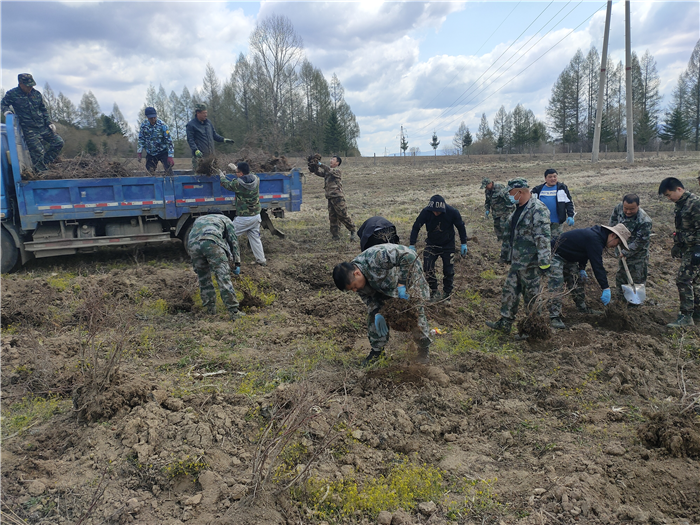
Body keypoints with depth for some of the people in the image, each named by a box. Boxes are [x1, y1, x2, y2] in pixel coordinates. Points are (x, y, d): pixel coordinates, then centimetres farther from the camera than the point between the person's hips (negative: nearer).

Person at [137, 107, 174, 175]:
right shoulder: (143, 125, -3)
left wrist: (170, 156, -20)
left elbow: (169, 140, -15)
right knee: (149, 171, 5)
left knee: (168, 170, -15)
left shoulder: (162, 125, -14)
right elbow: (141, 139, 9)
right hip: (150, 153, 4)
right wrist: (139, 152, 2)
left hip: (163, 152, -4)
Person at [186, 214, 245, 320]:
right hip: (211, 243, -4)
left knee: (203, 277, 19)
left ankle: (210, 308, 26)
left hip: (192, 244, 4)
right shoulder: (225, 220, 32)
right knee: (223, 277, -3)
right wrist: (237, 263, 25)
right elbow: (233, 242, 24)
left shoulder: (198, 220, 43)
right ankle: (234, 312, -6)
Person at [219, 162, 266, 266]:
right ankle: (261, 260, 20)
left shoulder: (238, 184, -19)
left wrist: (222, 176, 25)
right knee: (255, 238, 17)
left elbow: (227, 184, 3)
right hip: (256, 216, 6)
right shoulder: (256, 179, -5)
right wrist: (235, 168, 27)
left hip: (243, 218, -6)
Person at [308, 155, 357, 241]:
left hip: (338, 197, -7)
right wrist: (314, 166, -9)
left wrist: (320, 164, -28)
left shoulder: (337, 171, -3)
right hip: (330, 198, 8)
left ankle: (353, 232, 5)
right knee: (333, 218, 7)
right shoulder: (327, 171, 18)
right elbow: (318, 172, 8)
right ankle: (336, 237, 12)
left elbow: (330, 170, -22)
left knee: (343, 216, -7)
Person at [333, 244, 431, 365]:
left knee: (416, 309, -8)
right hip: (384, 284, 6)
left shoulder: (376, 257, -44)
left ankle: (423, 349, 11)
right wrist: (377, 313, -22)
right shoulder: (352, 278, -19)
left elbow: (408, 256, -40)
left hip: (408, 272, -6)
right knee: (373, 314, 0)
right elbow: (367, 296, -6)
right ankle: (377, 349, 16)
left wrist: (401, 284, -38)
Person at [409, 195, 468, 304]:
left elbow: (461, 227, -6)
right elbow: (416, 227, -10)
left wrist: (463, 244, -2)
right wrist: (412, 245, -15)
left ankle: (447, 295, 20)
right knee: (428, 267, -13)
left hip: (448, 245, -1)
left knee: (448, 271, 3)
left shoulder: (452, 212, -23)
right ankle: (434, 292, 4)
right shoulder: (425, 212, -22)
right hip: (431, 244, 1)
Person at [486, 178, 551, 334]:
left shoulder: (537, 209, -17)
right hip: (517, 261, 9)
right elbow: (509, 234, 22)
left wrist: (544, 261, -26)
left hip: (530, 262, -9)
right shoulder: (518, 210, 14)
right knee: (509, 291, 14)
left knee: (531, 295, 2)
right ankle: (505, 322, 24)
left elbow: (543, 237, -23)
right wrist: (505, 254, 24)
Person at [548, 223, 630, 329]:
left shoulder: (596, 234, 5)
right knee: (557, 286, -18)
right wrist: (606, 288, -26)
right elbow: (597, 266, -28)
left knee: (577, 282, 15)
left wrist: (582, 269, 14)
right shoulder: (594, 239, -26)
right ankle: (554, 317, -21)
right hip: (556, 255, -11)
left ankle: (583, 308, 29)